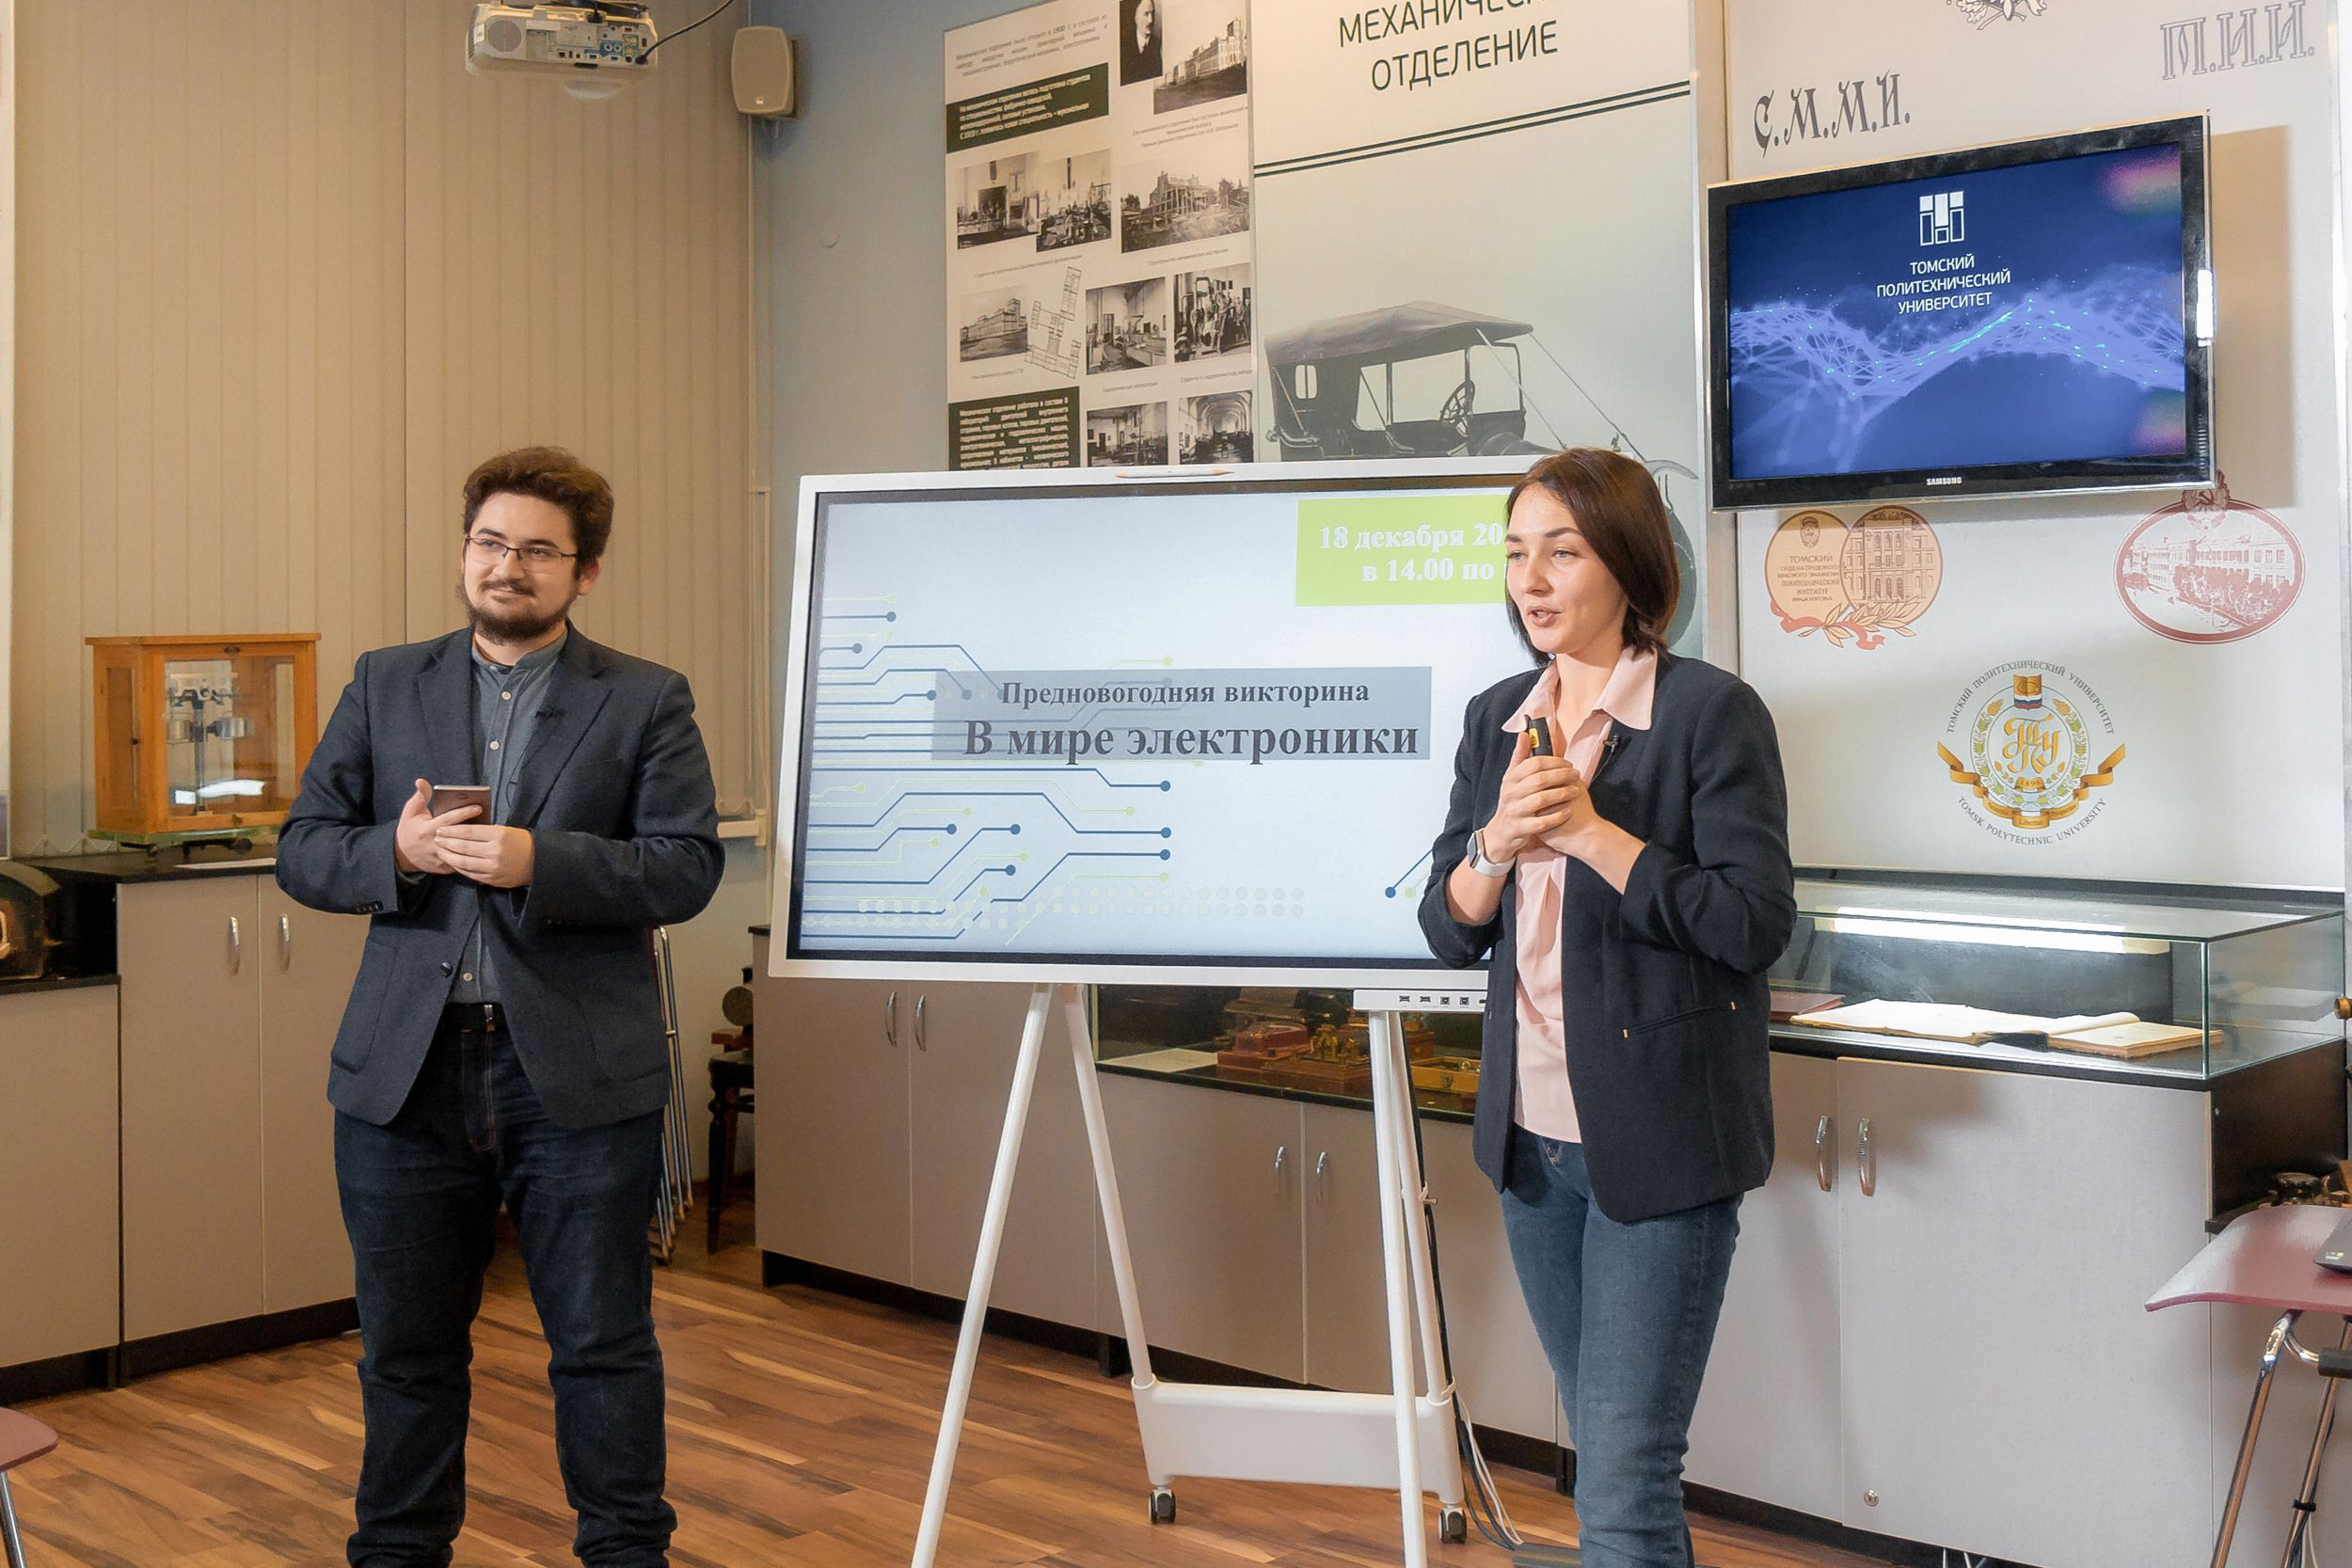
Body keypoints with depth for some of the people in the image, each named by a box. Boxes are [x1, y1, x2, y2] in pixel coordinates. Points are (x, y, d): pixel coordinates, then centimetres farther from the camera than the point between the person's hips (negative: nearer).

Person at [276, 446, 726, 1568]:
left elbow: (687, 867, -8)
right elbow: (302, 851, 8)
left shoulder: (646, 702, 2)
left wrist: (539, 863, -20)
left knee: (603, 1340, 6)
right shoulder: (383, 686, 11)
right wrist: (397, 852, -12)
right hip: (406, 1068, 3)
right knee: (406, 1341, 14)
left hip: (578, 1074, -2)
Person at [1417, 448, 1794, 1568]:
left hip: (1662, 1140, -6)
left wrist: (1590, 829, -19)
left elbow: (1757, 923, -15)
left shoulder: (1711, 711, -9)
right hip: (1535, 1136, 6)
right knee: (1608, 1452, 17)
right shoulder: (1496, 719, 9)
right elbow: (1448, 930, 8)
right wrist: (1498, 843, -11)